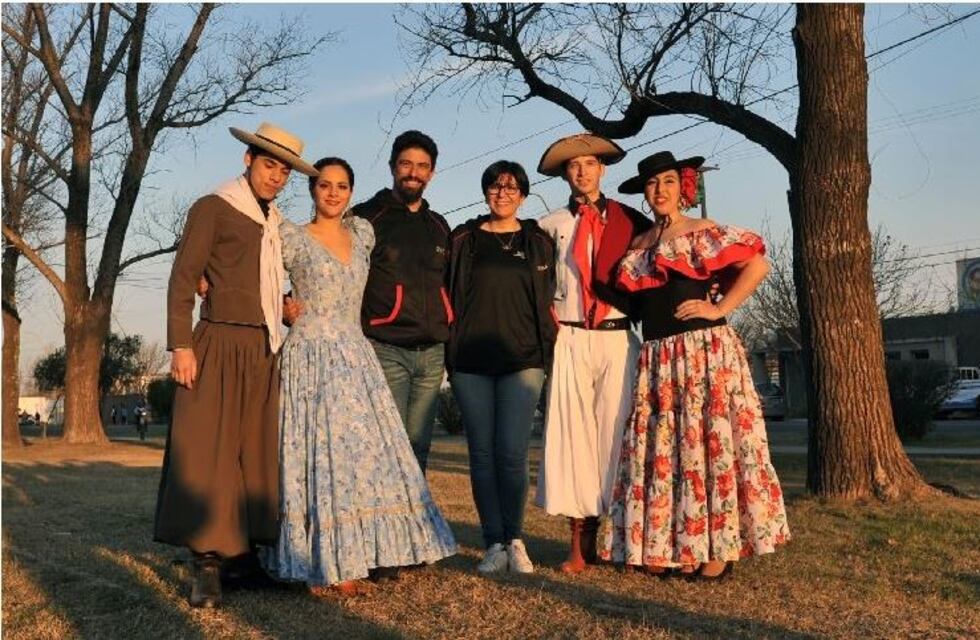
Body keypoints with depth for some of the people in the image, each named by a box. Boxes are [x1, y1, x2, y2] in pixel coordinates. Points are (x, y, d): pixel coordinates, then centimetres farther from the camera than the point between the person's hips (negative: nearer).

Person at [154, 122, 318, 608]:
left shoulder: (276, 223, 19)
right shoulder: (213, 208, 0)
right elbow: (183, 280, -7)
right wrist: (181, 345, -15)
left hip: (265, 350, 6)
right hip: (220, 345, -6)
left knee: (257, 453, 4)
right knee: (207, 451, -8)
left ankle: (247, 553, 10)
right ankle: (207, 566, -6)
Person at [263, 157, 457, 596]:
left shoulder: (363, 233, 13)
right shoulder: (292, 237, -1)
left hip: (356, 357, 5)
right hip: (311, 357, -5)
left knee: (363, 452, 1)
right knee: (318, 453, -6)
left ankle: (345, 561, 9)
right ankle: (317, 566, 2)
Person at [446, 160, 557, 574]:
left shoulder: (538, 242, 11)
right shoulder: (464, 239, 10)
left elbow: (547, 302, 13)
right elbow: (451, 295, 9)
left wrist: (547, 355, 5)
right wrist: (450, 355, 4)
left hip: (522, 359, 0)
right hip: (471, 361, 1)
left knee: (512, 453, -6)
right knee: (482, 453, 1)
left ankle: (514, 540, 10)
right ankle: (494, 543, 10)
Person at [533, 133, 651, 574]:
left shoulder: (629, 219, 9)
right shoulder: (553, 224, 10)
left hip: (617, 338, 0)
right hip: (570, 340, 0)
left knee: (614, 433, -2)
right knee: (573, 433, -3)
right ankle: (580, 543, 1)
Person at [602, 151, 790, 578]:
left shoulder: (704, 233, 0)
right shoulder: (638, 246, 16)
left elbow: (757, 264, -7)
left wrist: (720, 308, -10)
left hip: (705, 350, -5)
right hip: (656, 358, 6)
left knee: (709, 442, -4)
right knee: (660, 450, 4)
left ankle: (717, 548, 3)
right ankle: (663, 547, 11)